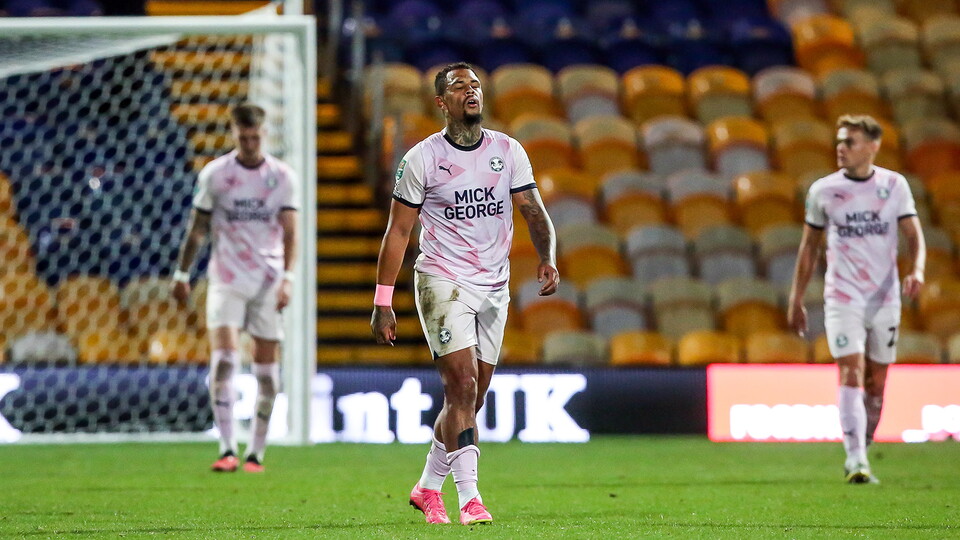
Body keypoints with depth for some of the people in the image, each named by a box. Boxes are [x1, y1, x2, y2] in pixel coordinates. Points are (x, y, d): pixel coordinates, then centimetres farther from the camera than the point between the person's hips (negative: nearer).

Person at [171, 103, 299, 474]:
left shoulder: (282, 177, 1)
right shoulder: (214, 174, 2)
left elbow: (290, 232, -3)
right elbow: (197, 228, 11)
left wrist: (288, 278, -15)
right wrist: (182, 273, 11)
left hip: (268, 282, 1)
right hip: (226, 279, -1)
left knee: (266, 368, 2)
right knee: (223, 359, -17)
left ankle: (256, 452, 11)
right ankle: (227, 449, -18)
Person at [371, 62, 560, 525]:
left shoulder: (508, 152, 5)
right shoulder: (422, 158, -4)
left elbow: (533, 212, 2)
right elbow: (398, 231, -1)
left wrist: (547, 259, -19)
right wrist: (382, 303, -4)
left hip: (494, 288, 4)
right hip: (442, 281, -4)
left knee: (471, 399, 9)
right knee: (463, 387, -16)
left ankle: (428, 487, 25)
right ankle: (469, 497, -15)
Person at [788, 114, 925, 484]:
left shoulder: (894, 185, 2)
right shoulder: (823, 190, 2)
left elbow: (913, 234, 2)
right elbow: (809, 246, 10)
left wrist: (917, 270, -19)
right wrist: (796, 300, 10)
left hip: (885, 299, 2)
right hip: (842, 298, -2)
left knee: (875, 383, 6)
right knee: (851, 375, -16)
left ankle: (860, 454, 22)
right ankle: (856, 461, -21)